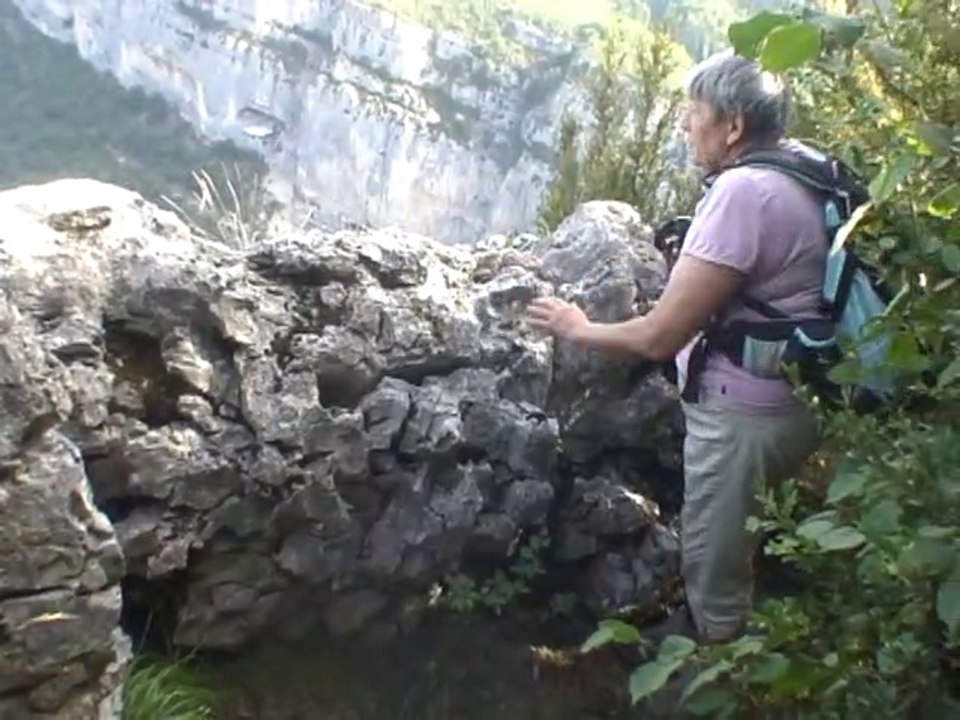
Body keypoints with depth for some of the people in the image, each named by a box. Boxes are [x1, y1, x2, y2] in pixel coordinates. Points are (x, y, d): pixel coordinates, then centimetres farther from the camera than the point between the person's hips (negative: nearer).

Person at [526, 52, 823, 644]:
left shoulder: (742, 190, -23)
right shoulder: (795, 178, 7)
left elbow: (660, 336, -21)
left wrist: (580, 330, -6)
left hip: (742, 414, -10)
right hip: (784, 401, 10)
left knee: (717, 584, 9)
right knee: (722, 559, 28)